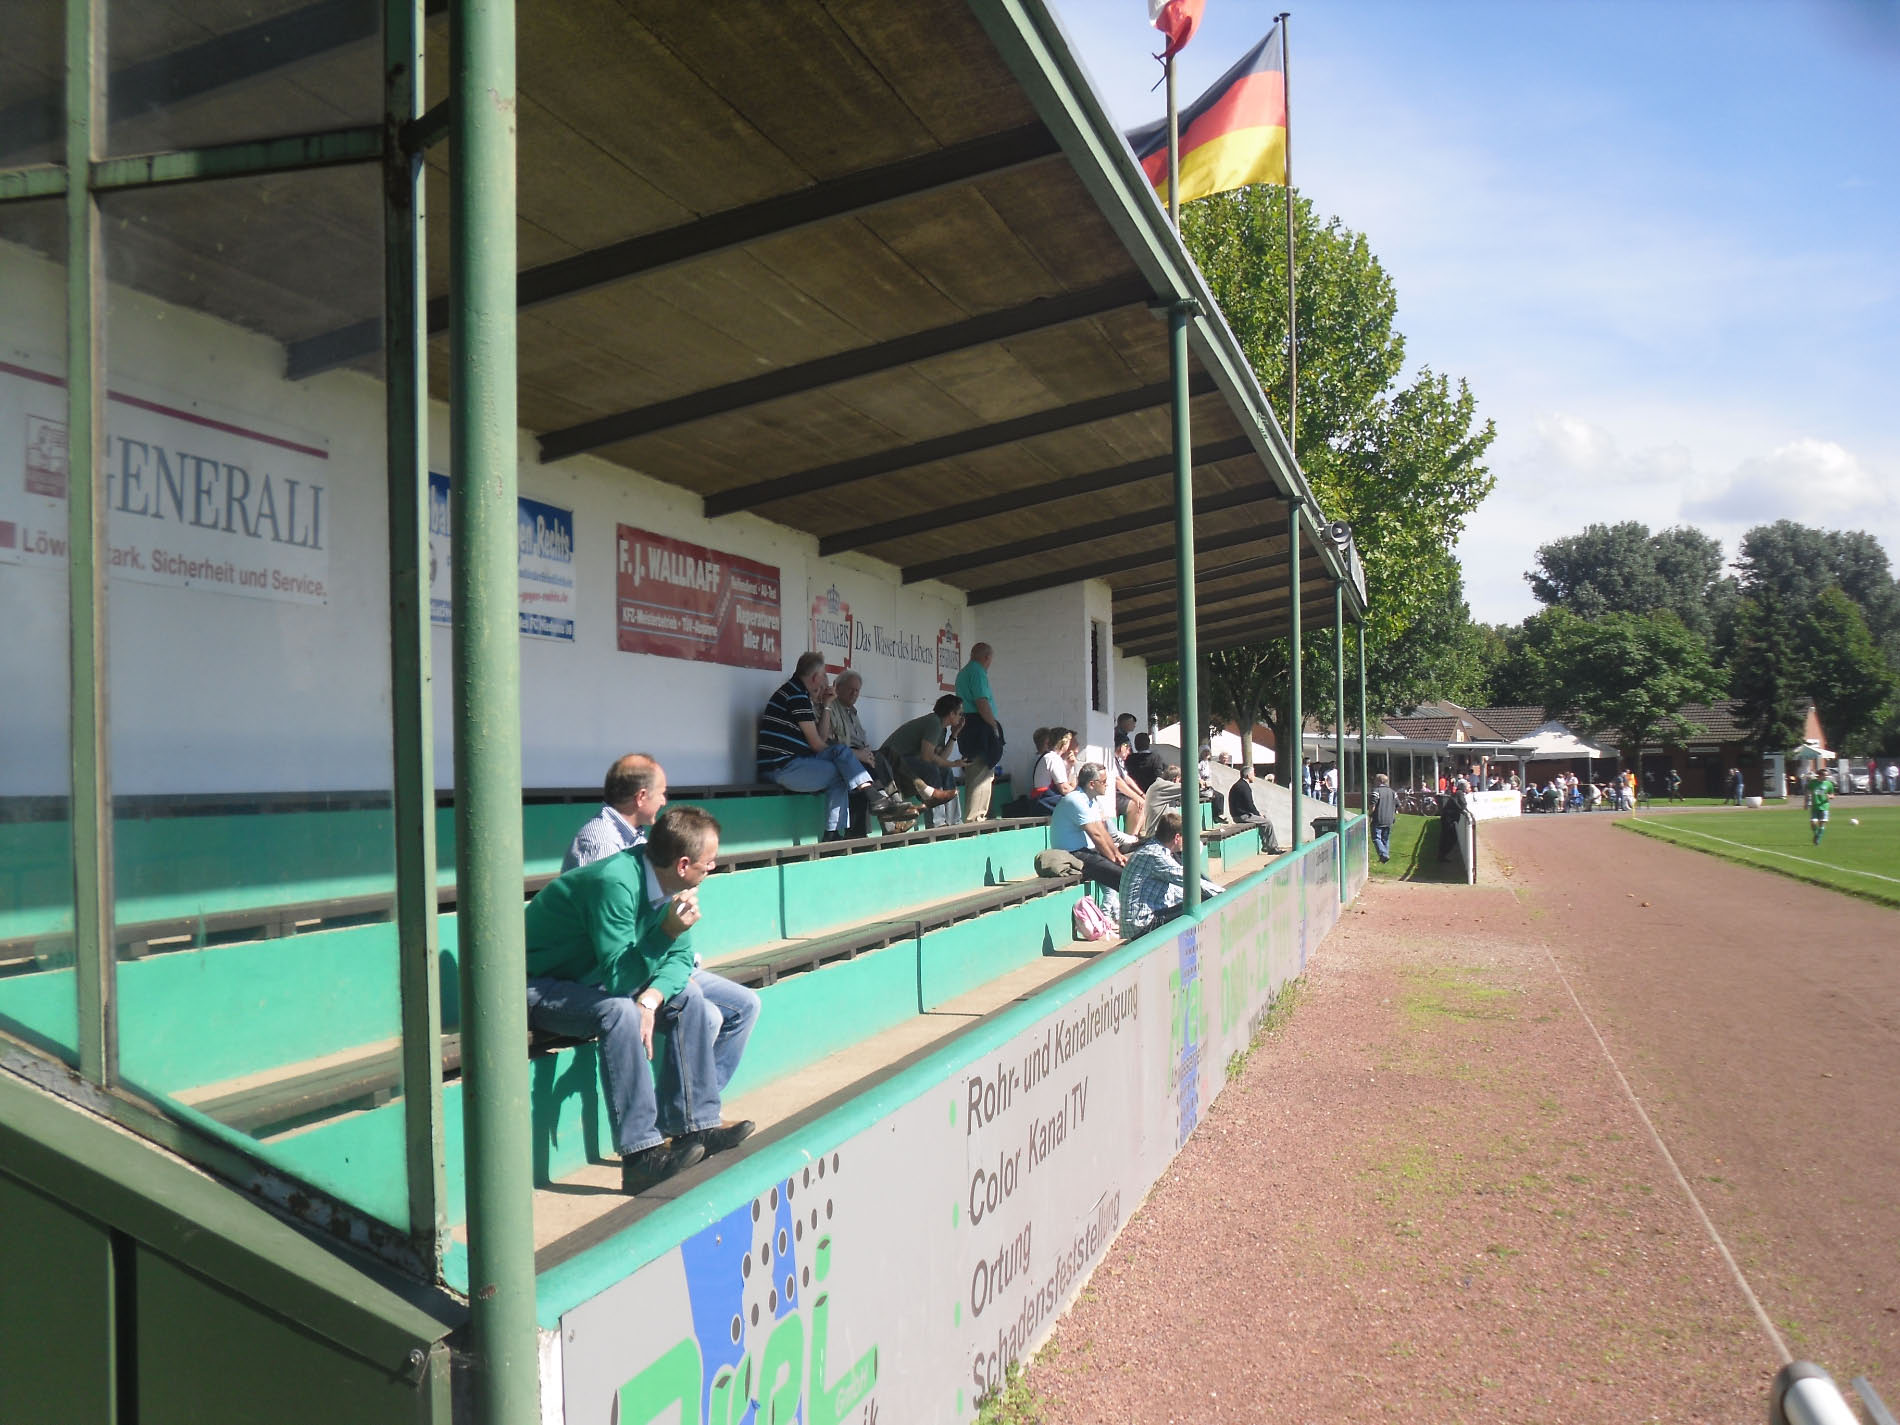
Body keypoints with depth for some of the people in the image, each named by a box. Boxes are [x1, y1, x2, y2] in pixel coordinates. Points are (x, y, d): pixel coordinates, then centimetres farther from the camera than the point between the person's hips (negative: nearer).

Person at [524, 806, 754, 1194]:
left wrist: (650, 999, -19)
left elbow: (680, 958, 0)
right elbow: (618, 977, -31)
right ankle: (641, 1154, -31)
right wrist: (667, 931, -42)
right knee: (618, 1012, -33)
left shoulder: (668, 883, -5)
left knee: (685, 999, -3)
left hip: (591, 979, 9)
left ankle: (695, 1124, -2)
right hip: (539, 988, -9)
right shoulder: (616, 882, -30)